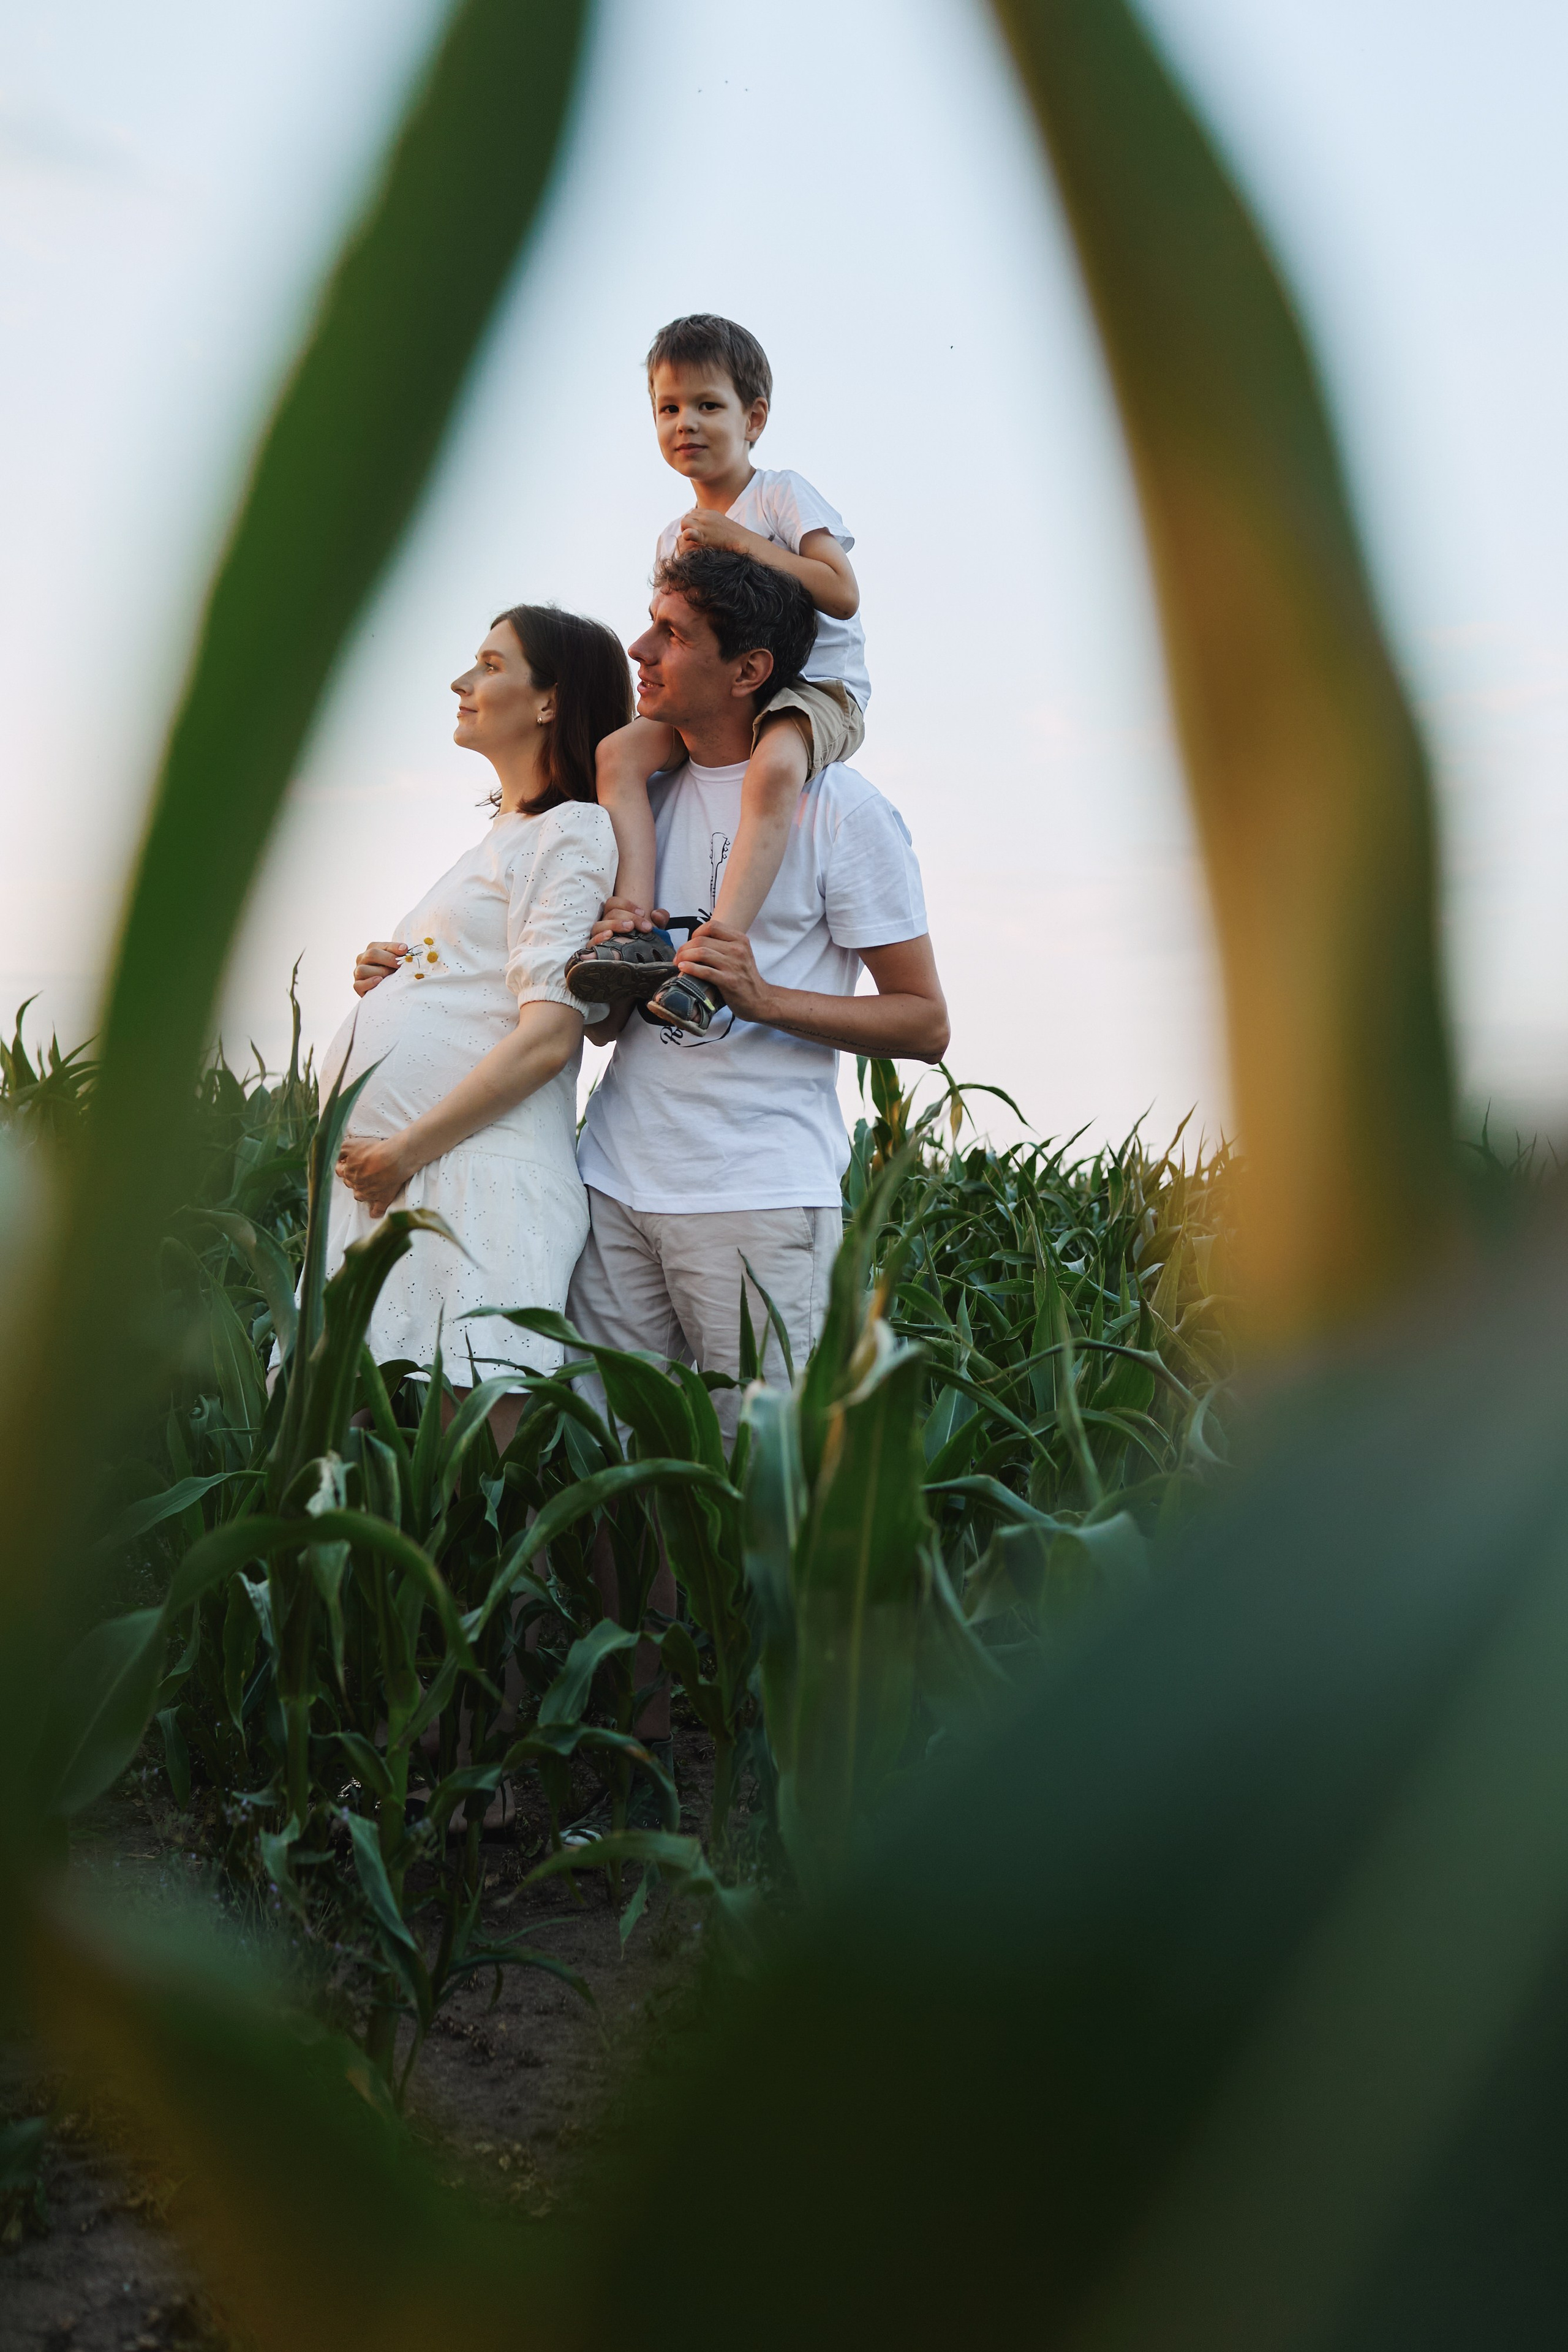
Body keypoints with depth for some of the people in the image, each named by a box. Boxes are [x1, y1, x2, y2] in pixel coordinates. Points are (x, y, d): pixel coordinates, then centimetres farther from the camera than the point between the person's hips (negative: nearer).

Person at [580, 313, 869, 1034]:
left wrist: (740, 541, -15)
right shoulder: (673, 537, 18)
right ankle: (638, 927, -29)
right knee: (618, 751, -17)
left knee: (774, 765, -39)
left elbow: (841, 594, -16)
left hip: (815, 687, -6)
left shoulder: (782, 494, -1)